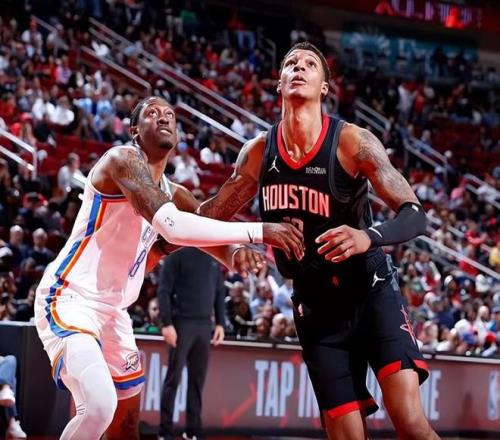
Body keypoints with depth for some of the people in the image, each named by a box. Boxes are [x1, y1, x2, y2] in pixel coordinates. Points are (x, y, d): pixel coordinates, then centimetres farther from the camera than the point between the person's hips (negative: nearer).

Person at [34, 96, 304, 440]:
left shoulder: (175, 196, 12)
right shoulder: (124, 160, -15)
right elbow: (172, 227, -30)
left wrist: (238, 253, -14)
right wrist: (258, 231, -31)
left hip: (113, 313, 10)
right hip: (68, 300, -10)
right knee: (100, 405, -30)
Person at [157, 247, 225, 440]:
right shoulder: (177, 255, -3)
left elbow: (219, 292, 16)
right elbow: (164, 291, -8)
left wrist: (220, 323, 8)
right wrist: (166, 324, -15)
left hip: (204, 325, 5)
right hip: (182, 323, -5)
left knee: (198, 379, 5)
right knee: (174, 377, -2)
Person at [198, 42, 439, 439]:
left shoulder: (352, 142, -15)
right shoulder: (258, 152, -2)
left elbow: (415, 215, -20)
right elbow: (214, 213, 12)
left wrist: (369, 237, -40)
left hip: (372, 292, -4)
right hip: (316, 306, 4)